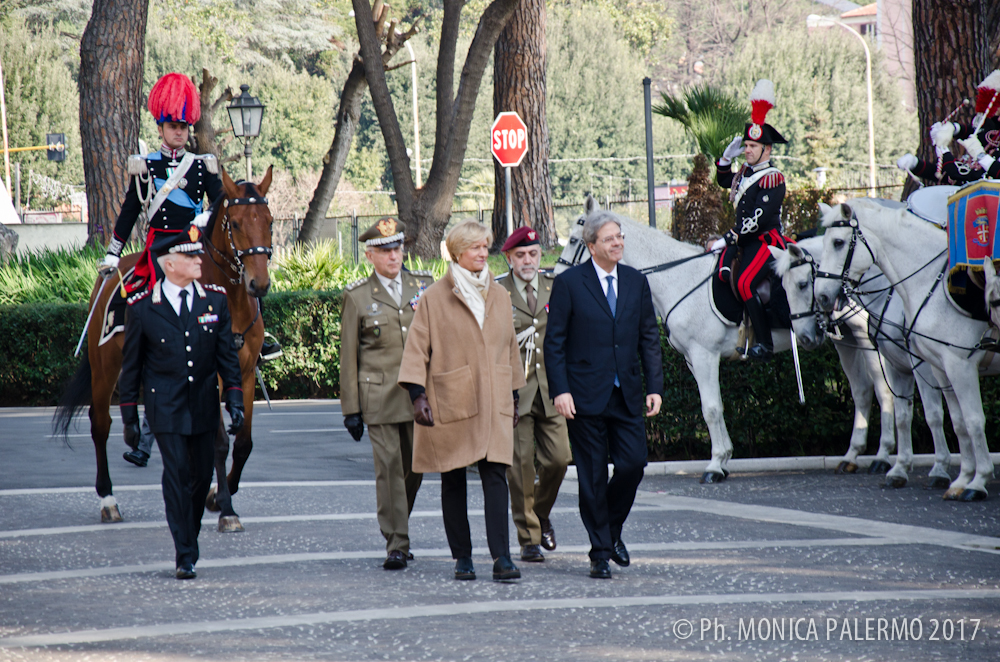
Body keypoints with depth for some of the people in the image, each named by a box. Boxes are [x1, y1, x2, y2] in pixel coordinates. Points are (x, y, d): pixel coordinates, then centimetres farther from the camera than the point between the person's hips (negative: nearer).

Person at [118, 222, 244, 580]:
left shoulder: (215, 300, 3)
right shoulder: (142, 307, -5)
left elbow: (227, 355, 6)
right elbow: (130, 365, 1)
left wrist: (234, 400, -2)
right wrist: (129, 416, 1)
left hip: (204, 405, 3)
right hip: (165, 407, -3)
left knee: (202, 476, 8)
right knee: (177, 476, -9)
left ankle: (190, 537, 31)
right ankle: (184, 556, -6)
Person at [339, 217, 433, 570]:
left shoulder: (425, 285, 9)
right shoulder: (357, 297, 3)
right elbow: (348, 356, 4)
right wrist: (351, 408, 0)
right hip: (380, 397, -3)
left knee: (414, 468, 8)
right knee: (389, 468, -8)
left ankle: (398, 528, 29)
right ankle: (396, 544, -6)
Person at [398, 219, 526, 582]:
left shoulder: (500, 297, 12)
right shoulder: (434, 298, -1)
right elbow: (416, 349, -3)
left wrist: (513, 396, 20)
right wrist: (417, 395, -12)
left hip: (493, 403, 2)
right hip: (450, 403, -2)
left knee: (495, 475, -10)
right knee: (453, 481, 4)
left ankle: (501, 557, -14)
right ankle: (462, 558, 13)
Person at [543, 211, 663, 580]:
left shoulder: (636, 282, 10)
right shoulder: (569, 283, -3)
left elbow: (649, 338, 12)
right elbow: (554, 342, -3)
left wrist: (654, 386, 3)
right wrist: (560, 390, -11)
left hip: (626, 395, 4)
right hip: (585, 396, -3)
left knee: (633, 463, -6)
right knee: (593, 476, 0)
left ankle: (612, 530, 20)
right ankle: (600, 553, 9)